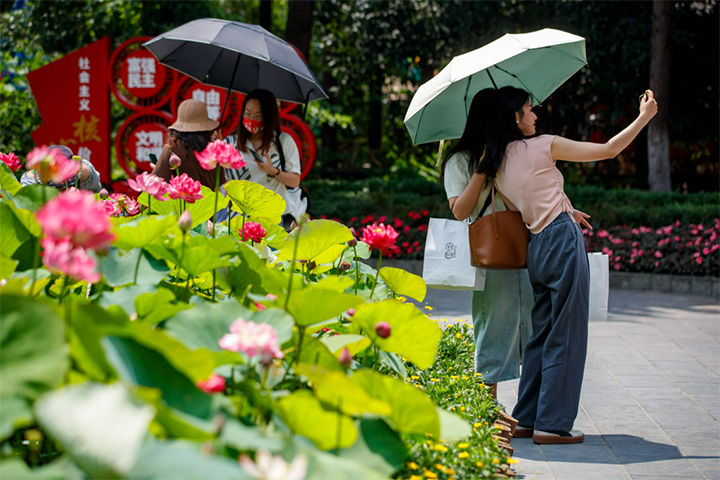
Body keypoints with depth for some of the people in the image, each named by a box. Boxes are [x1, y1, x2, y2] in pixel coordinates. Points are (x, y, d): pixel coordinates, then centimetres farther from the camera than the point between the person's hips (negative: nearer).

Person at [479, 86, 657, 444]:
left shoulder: (496, 165, 10)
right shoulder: (542, 146, -9)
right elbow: (609, 150, -3)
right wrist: (645, 116, 9)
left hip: (537, 248, 7)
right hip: (563, 243, -7)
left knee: (542, 335, 16)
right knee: (566, 337, -1)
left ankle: (526, 419, 18)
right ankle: (553, 424, 0)